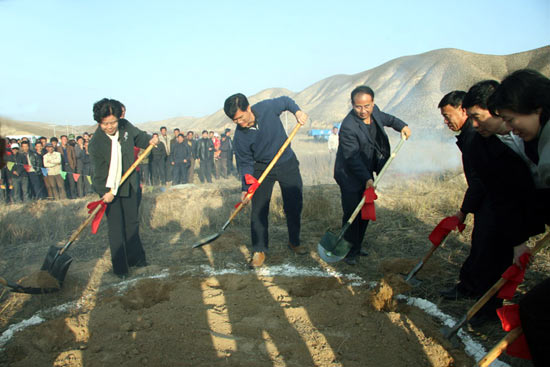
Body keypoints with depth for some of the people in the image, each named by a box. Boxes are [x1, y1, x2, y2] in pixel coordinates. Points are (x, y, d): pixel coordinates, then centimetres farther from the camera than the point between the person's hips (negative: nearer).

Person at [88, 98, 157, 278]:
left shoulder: (125, 126, -8)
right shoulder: (95, 143, -21)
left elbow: (137, 136, 15)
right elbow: (100, 171, -19)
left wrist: (149, 140, -3)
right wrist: (105, 192, -26)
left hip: (129, 184, 5)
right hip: (109, 188, -5)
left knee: (132, 222, 16)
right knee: (116, 226, -4)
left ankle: (135, 257, 33)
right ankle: (120, 267, 9)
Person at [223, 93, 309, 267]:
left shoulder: (267, 107, -17)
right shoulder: (239, 137, -18)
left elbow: (285, 100, 5)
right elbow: (245, 163, -9)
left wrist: (297, 111, -13)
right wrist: (246, 188, -19)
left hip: (287, 163, 1)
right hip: (262, 168, -1)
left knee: (294, 206, 7)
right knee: (259, 210, -5)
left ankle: (294, 242, 27)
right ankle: (259, 250, 9)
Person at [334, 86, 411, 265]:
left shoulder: (374, 111, -2)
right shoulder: (348, 127, -26)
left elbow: (386, 118, 23)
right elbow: (352, 158, -27)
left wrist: (402, 126, 11)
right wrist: (366, 179, -32)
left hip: (366, 173, 8)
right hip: (350, 176, -8)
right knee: (352, 214, -5)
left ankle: (357, 247, 30)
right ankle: (349, 252, 12)